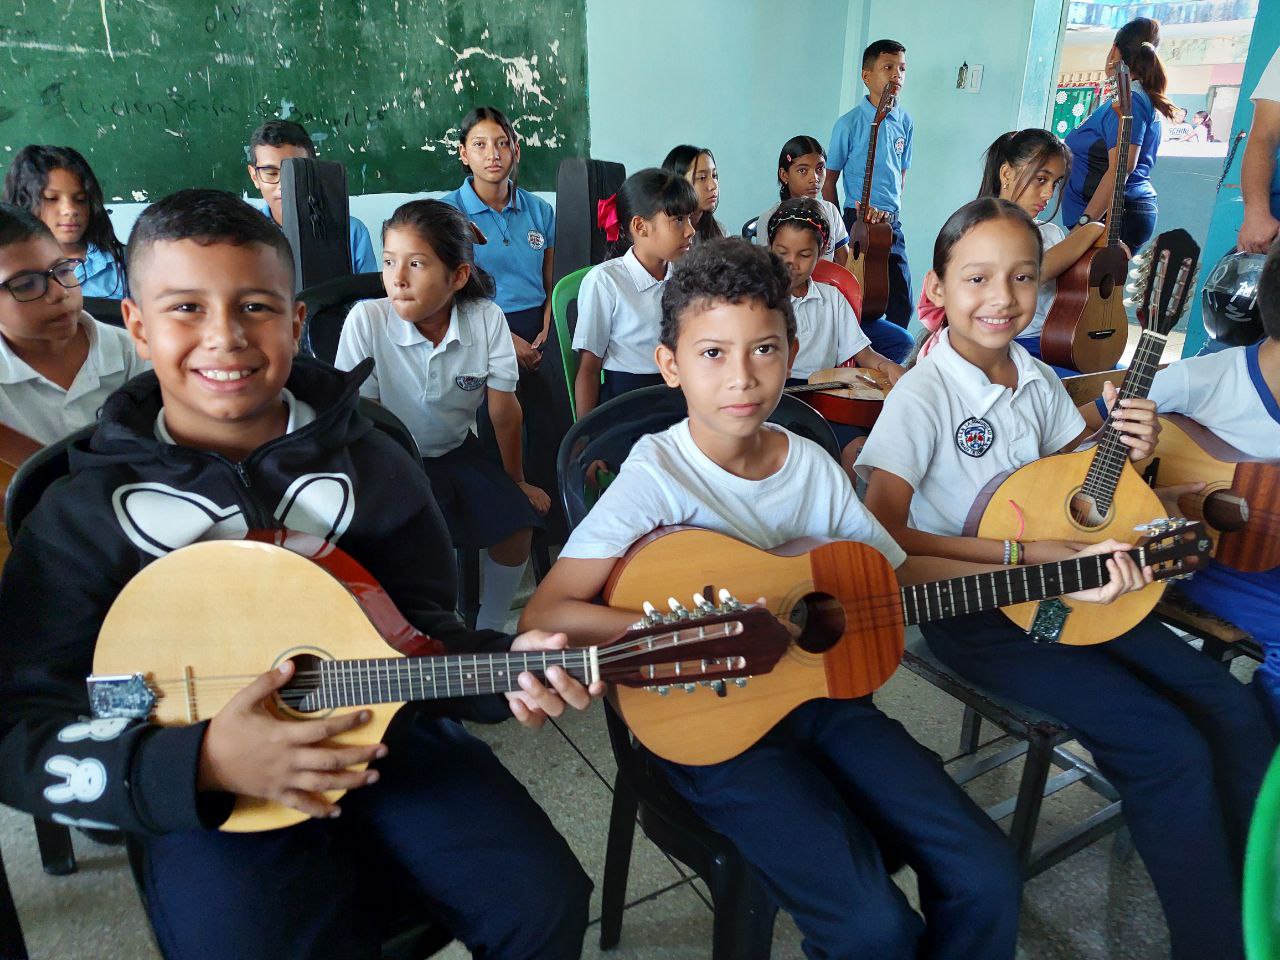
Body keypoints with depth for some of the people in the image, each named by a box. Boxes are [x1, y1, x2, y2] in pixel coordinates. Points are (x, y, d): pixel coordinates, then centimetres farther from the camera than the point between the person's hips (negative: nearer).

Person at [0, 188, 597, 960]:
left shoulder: (370, 464, 1)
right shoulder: (86, 513, -2)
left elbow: (425, 631, 6)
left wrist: (504, 665, -15)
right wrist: (202, 763, -19)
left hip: (386, 737, 2)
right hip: (205, 800, -1)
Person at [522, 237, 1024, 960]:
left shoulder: (814, 465, 1)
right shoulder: (660, 476, -16)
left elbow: (901, 574, 10)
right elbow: (545, 614, -22)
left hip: (821, 692, 5)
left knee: (988, 878, -6)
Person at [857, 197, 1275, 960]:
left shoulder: (1040, 381, 6)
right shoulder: (924, 394, -16)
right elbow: (883, 535, -24)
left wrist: (1128, 452, -3)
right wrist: (1025, 552, -26)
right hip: (974, 611, -7)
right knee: (1171, 749, -15)